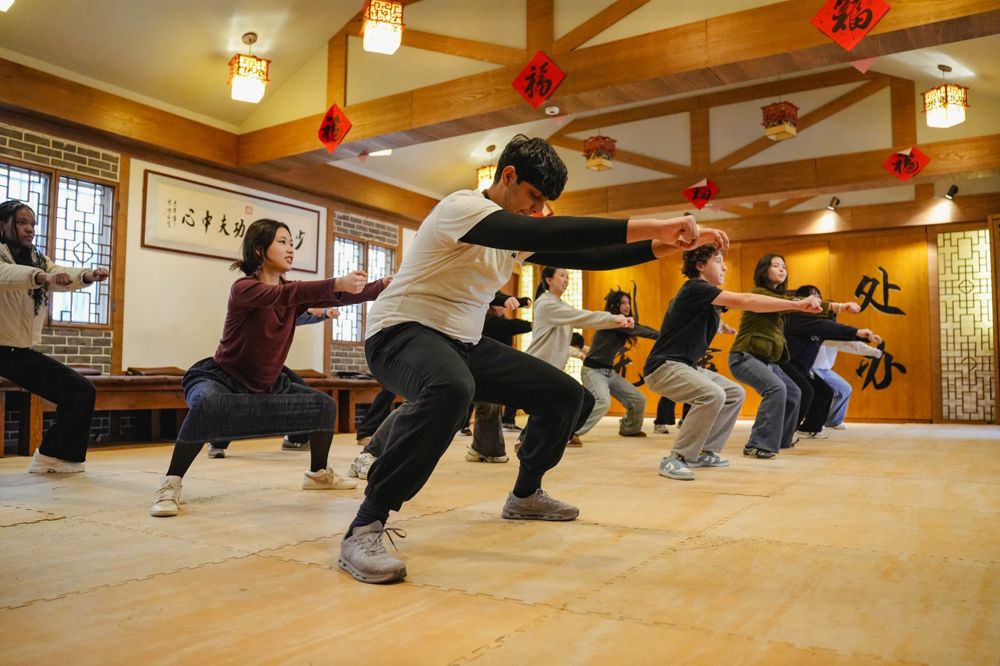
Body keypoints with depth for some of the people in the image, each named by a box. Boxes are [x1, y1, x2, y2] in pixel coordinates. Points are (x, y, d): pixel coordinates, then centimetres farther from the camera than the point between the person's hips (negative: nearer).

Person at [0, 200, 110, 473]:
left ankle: (54, 456, 12)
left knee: (81, 391, 5)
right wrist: (42, 277, -51)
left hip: (23, 352, 7)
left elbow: (63, 275, -8)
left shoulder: (38, 260, 12)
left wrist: (89, 275, -31)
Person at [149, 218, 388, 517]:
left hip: (267, 386, 7)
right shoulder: (243, 288, -21)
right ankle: (171, 483, -21)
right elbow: (283, 294, -42)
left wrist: (385, 285, -31)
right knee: (207, 404, -40)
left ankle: (318, 474, 24)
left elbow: (339, 298, -17)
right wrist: (336, 284, -54)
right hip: (221, 379, -7)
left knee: (325, 406, 1)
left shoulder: (294, 293, -3)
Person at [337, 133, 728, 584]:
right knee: (451, 389, -43)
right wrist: (641, 226, -37)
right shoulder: (462, 206, -17)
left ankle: (526, 495, 25)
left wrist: (663, 245, -1)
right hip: (402, 332, -9)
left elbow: (582, 256, 8)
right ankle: (365, 528, -33)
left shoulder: (515, 234, 11)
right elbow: (544, 235, -34)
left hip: (463, 343, 9)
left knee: (565, 394, 4)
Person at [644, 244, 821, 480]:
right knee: (713, 395, -30)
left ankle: (705, 452, 15)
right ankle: (676, 459, -20)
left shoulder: (710, 296, 14)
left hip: (685, 366, 11)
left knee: (735, 394, 13)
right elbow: (745, 302, -23)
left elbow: (745, 303, 9)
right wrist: (797, 304, -21)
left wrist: (797, 305, 1)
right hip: (664, 366, -11)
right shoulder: (695, 288, -15)